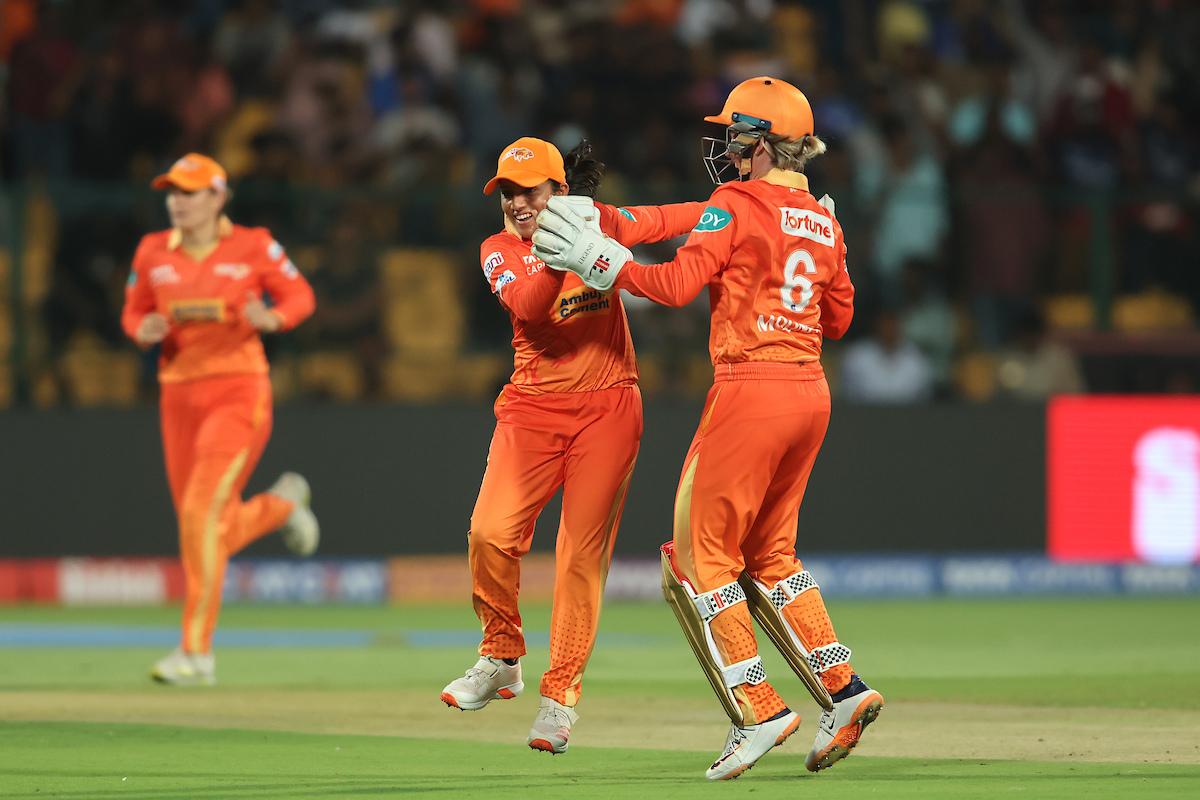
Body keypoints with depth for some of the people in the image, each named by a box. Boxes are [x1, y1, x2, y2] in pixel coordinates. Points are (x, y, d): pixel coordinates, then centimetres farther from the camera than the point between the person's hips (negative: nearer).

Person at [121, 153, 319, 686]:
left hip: (239, 392, -5)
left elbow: (299, 295, 5)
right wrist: (144, 330, -8)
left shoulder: (252, 247, -4)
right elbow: (133, 313, 15)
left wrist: (271, 318, -17)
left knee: (201, 512, -18)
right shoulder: (153, 252, 5)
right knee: (217, 536, 9)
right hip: (179, 397, 5)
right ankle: (281, 503, 45)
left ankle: (196, 652, -13)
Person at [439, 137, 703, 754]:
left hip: (608, 407, 0)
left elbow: (664, 221, 18)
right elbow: (526, 305, -19)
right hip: (533, 407, 0)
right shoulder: (499, 251, 0)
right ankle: (502, 658, 7)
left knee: (583, 554, -5)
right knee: (491, 533, -16)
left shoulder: (600, 222, 4)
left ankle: (561, 694, 3)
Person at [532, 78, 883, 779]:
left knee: (702, 556, 1)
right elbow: (838, 316, 20)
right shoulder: (823, 218, 13)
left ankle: (758, 710, -5)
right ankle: (844, 689, 9)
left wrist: (599, 259, -7)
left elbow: (676, 284, -16)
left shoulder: (738, 205, -9)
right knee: (769, 554, 19)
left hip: (751, 390, -8)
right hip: (812, 392, 8)